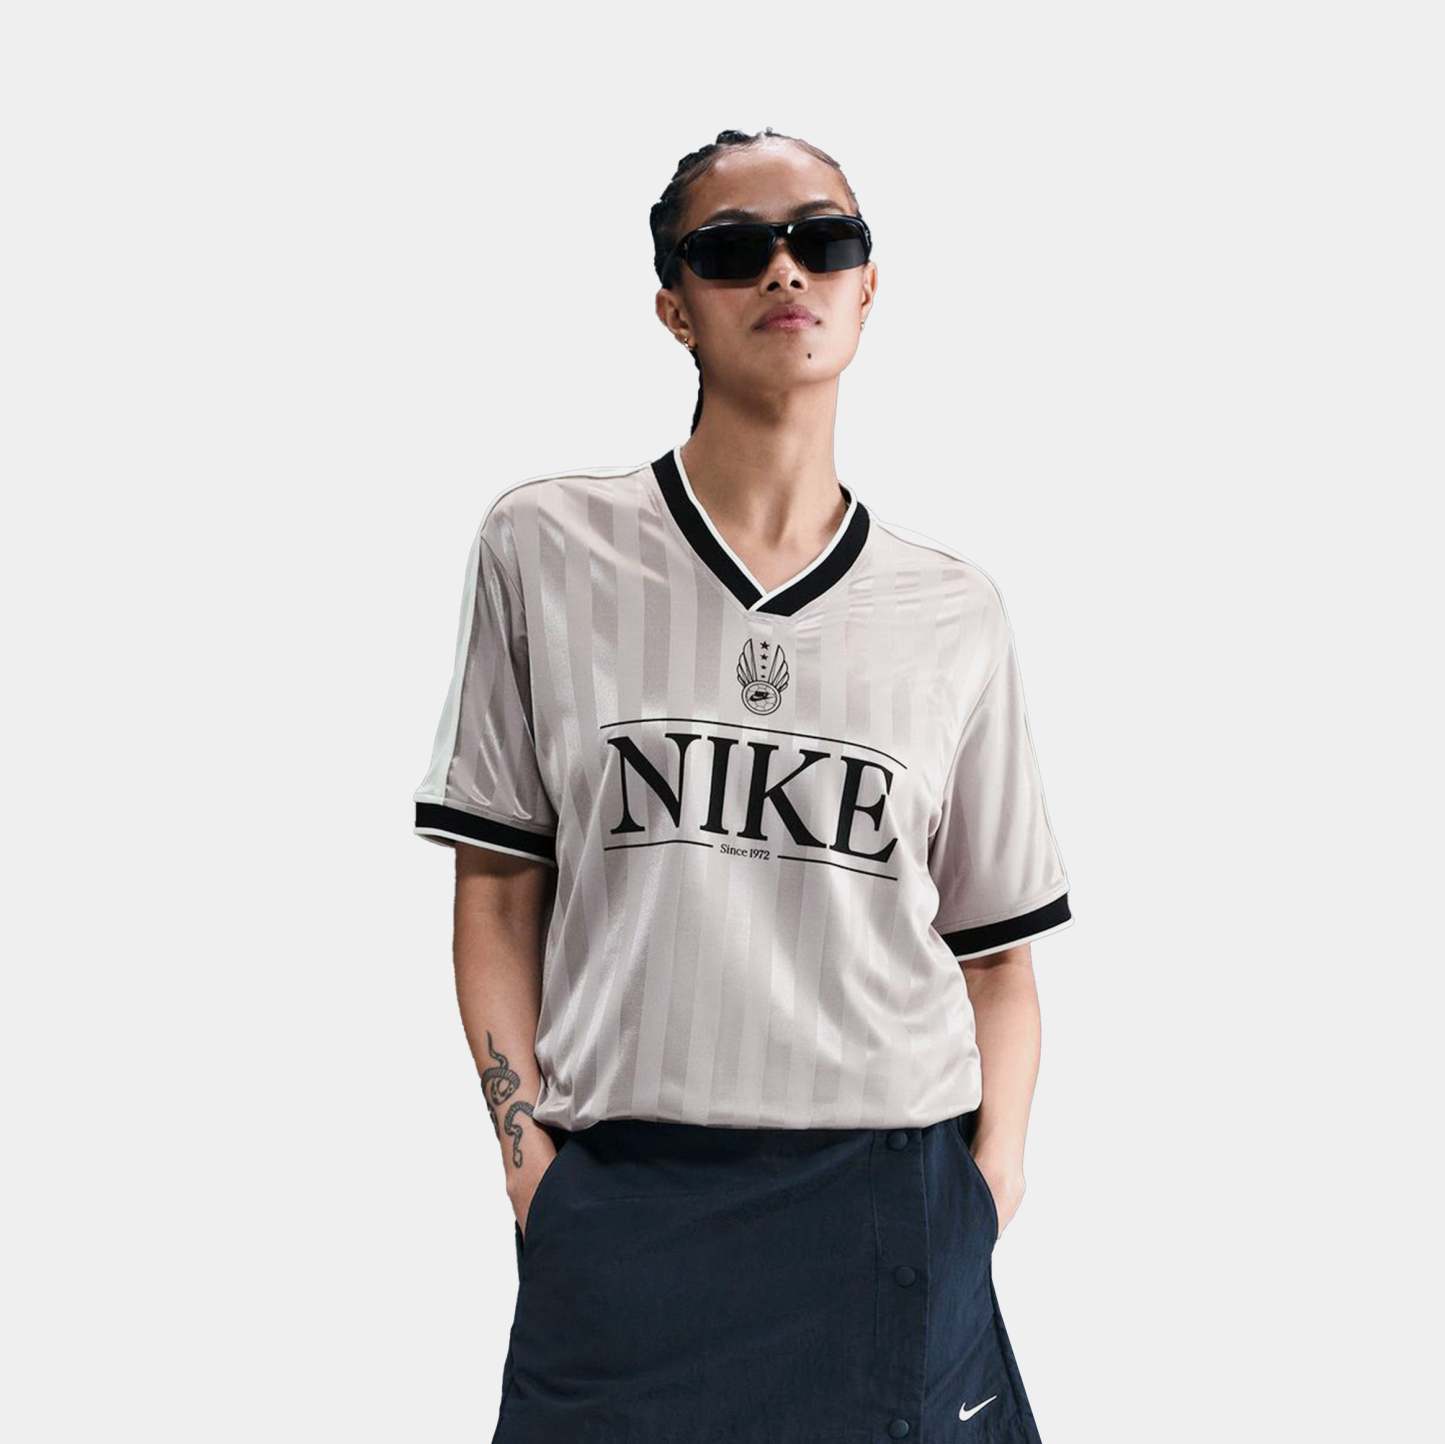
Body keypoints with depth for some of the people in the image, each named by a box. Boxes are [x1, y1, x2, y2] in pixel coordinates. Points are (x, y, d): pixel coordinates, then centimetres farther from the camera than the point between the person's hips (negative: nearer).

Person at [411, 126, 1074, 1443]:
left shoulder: (956, 614, 5)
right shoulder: (544, 548, 1)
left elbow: (996, 951, 8)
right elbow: (499, 892, 3)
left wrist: (990, 1187, -4)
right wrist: (538, 1176, -3)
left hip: (891, 1217, 1)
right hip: (621, 1221, -1)